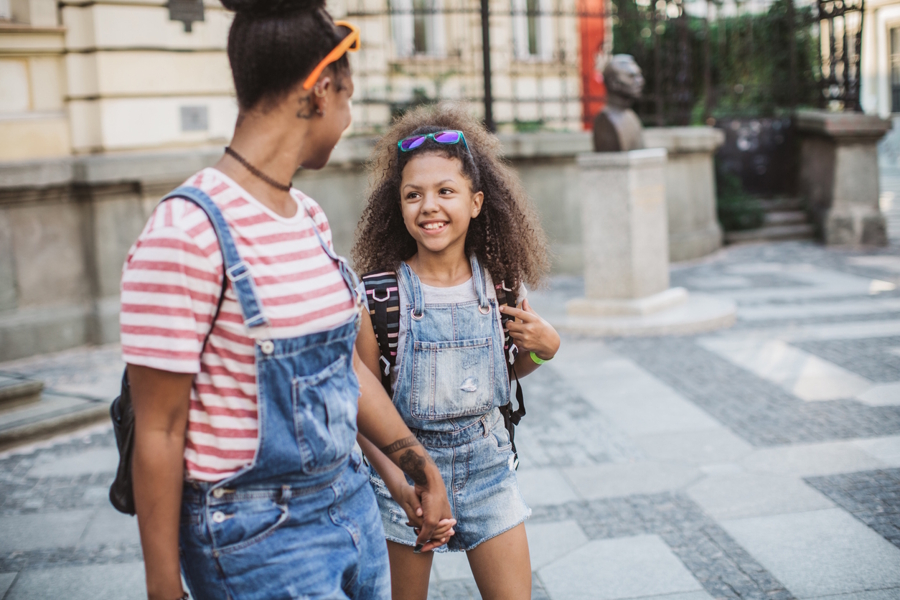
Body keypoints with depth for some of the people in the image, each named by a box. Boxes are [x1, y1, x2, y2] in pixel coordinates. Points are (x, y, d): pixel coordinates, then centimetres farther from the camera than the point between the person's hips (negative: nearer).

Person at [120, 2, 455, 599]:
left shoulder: (310, 218, 6)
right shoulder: (187, 235, -20)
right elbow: (158, 431, -16)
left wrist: (420, 464, 19)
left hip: (351, 500, 8)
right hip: (260, 539, -8)